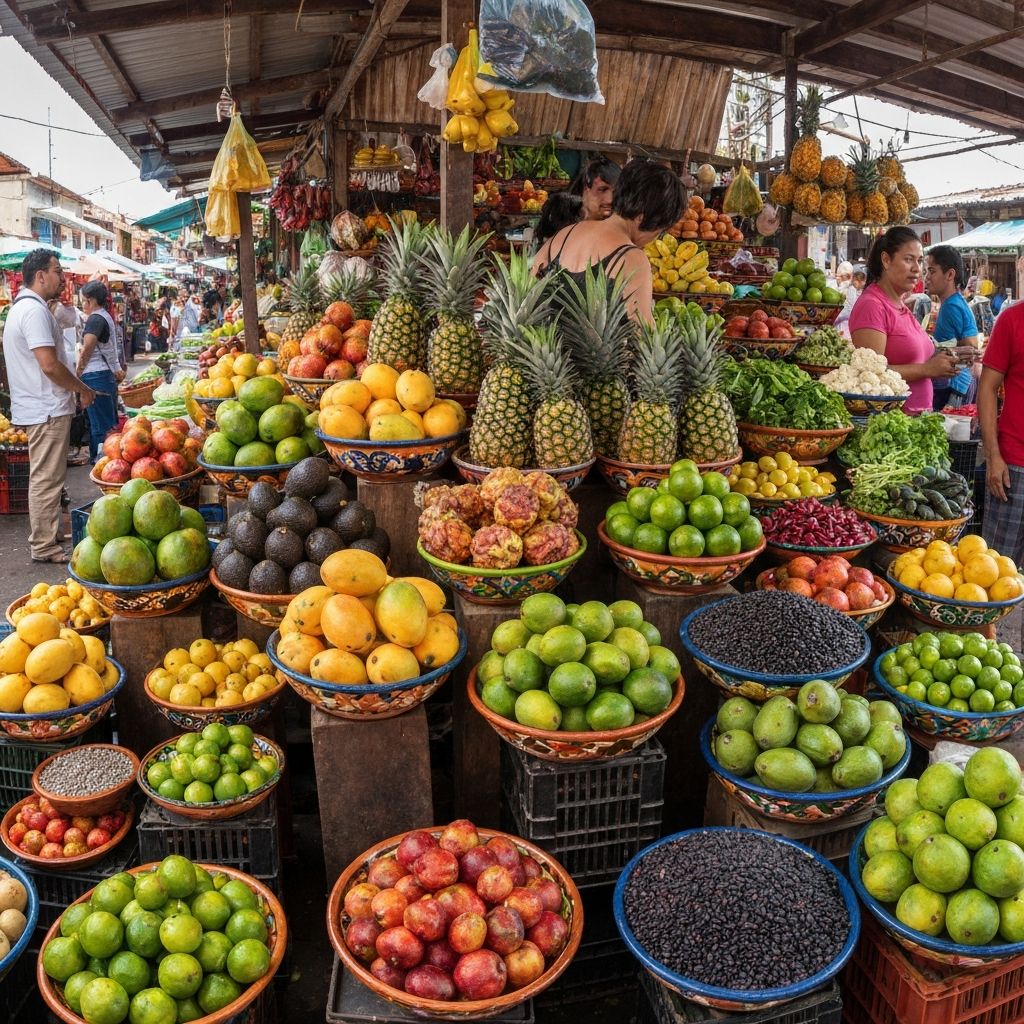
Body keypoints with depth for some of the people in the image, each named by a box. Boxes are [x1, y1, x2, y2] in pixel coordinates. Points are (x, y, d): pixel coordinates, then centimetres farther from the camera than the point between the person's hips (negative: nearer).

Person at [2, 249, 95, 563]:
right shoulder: (34, 310, -17)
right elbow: (50, 365, -23)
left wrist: (75, 389, 18)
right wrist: (83, 390, -11)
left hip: (44, 407, 11)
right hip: (47, 409, -11)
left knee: (47, 477, 18)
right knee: (46, 478, -4)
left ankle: (49, 534, 29)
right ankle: (44, 546, 4)